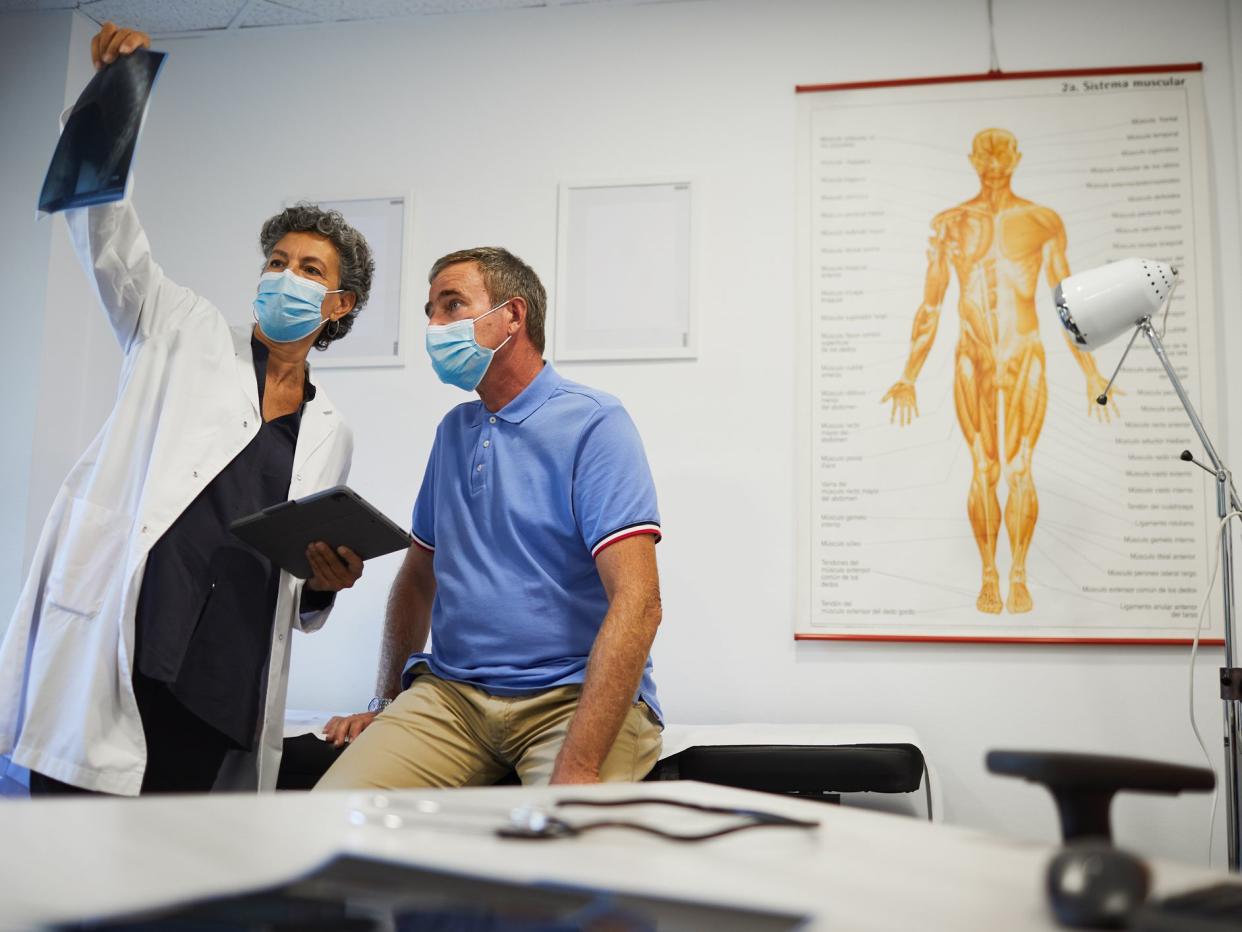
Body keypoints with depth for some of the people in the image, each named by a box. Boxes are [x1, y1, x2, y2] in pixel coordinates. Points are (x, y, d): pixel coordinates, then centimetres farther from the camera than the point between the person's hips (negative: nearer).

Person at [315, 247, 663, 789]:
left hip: (576, 698, -5)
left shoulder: (592, 423, -7)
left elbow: (637, 602, -18)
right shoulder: (453, 430, 17)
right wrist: (387, 703, 15)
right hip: (450, 692, 5)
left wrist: (576, 770, -25)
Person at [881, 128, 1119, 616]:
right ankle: (989, 575, 12)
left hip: (1026, 360, -1)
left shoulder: (1043, 222, 2)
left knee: (1020, 470, -5)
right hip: (973, 362, 1)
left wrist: (1092, 375, 2)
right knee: (983, 471, 1)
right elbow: (929, 309, 5)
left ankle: (1019, 576, 7)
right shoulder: (948, 224, 4)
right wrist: (908, 378, 1)